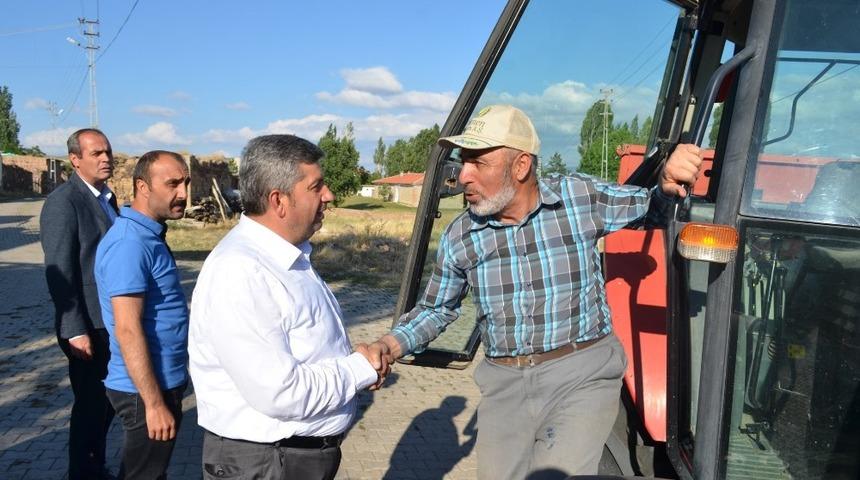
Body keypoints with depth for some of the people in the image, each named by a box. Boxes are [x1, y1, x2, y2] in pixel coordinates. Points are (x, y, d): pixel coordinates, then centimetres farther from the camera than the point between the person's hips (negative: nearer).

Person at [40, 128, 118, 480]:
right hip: (88, 327, -7)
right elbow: (59, 272, -18)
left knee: (107, 401, 17)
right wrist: (75, 331, -20)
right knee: (90, 404, 5)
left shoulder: (107, 198, 11)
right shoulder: (63, 201, -14)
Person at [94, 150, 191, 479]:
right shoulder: (130, 243, -22)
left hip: (164, 381, 9)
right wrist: (154, 403, -24)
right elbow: (128, 330, -25)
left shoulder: (149, 235, 8)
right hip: (146, 390, -9)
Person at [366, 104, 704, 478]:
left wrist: (668, 182, -14)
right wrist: (392, 344, -6)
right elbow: (436, 309, 13)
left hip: (582, 376, -3)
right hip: (504, 385, 3)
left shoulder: (582, 197, -7)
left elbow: (650, 208, 10)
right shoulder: (459, 237, -1)